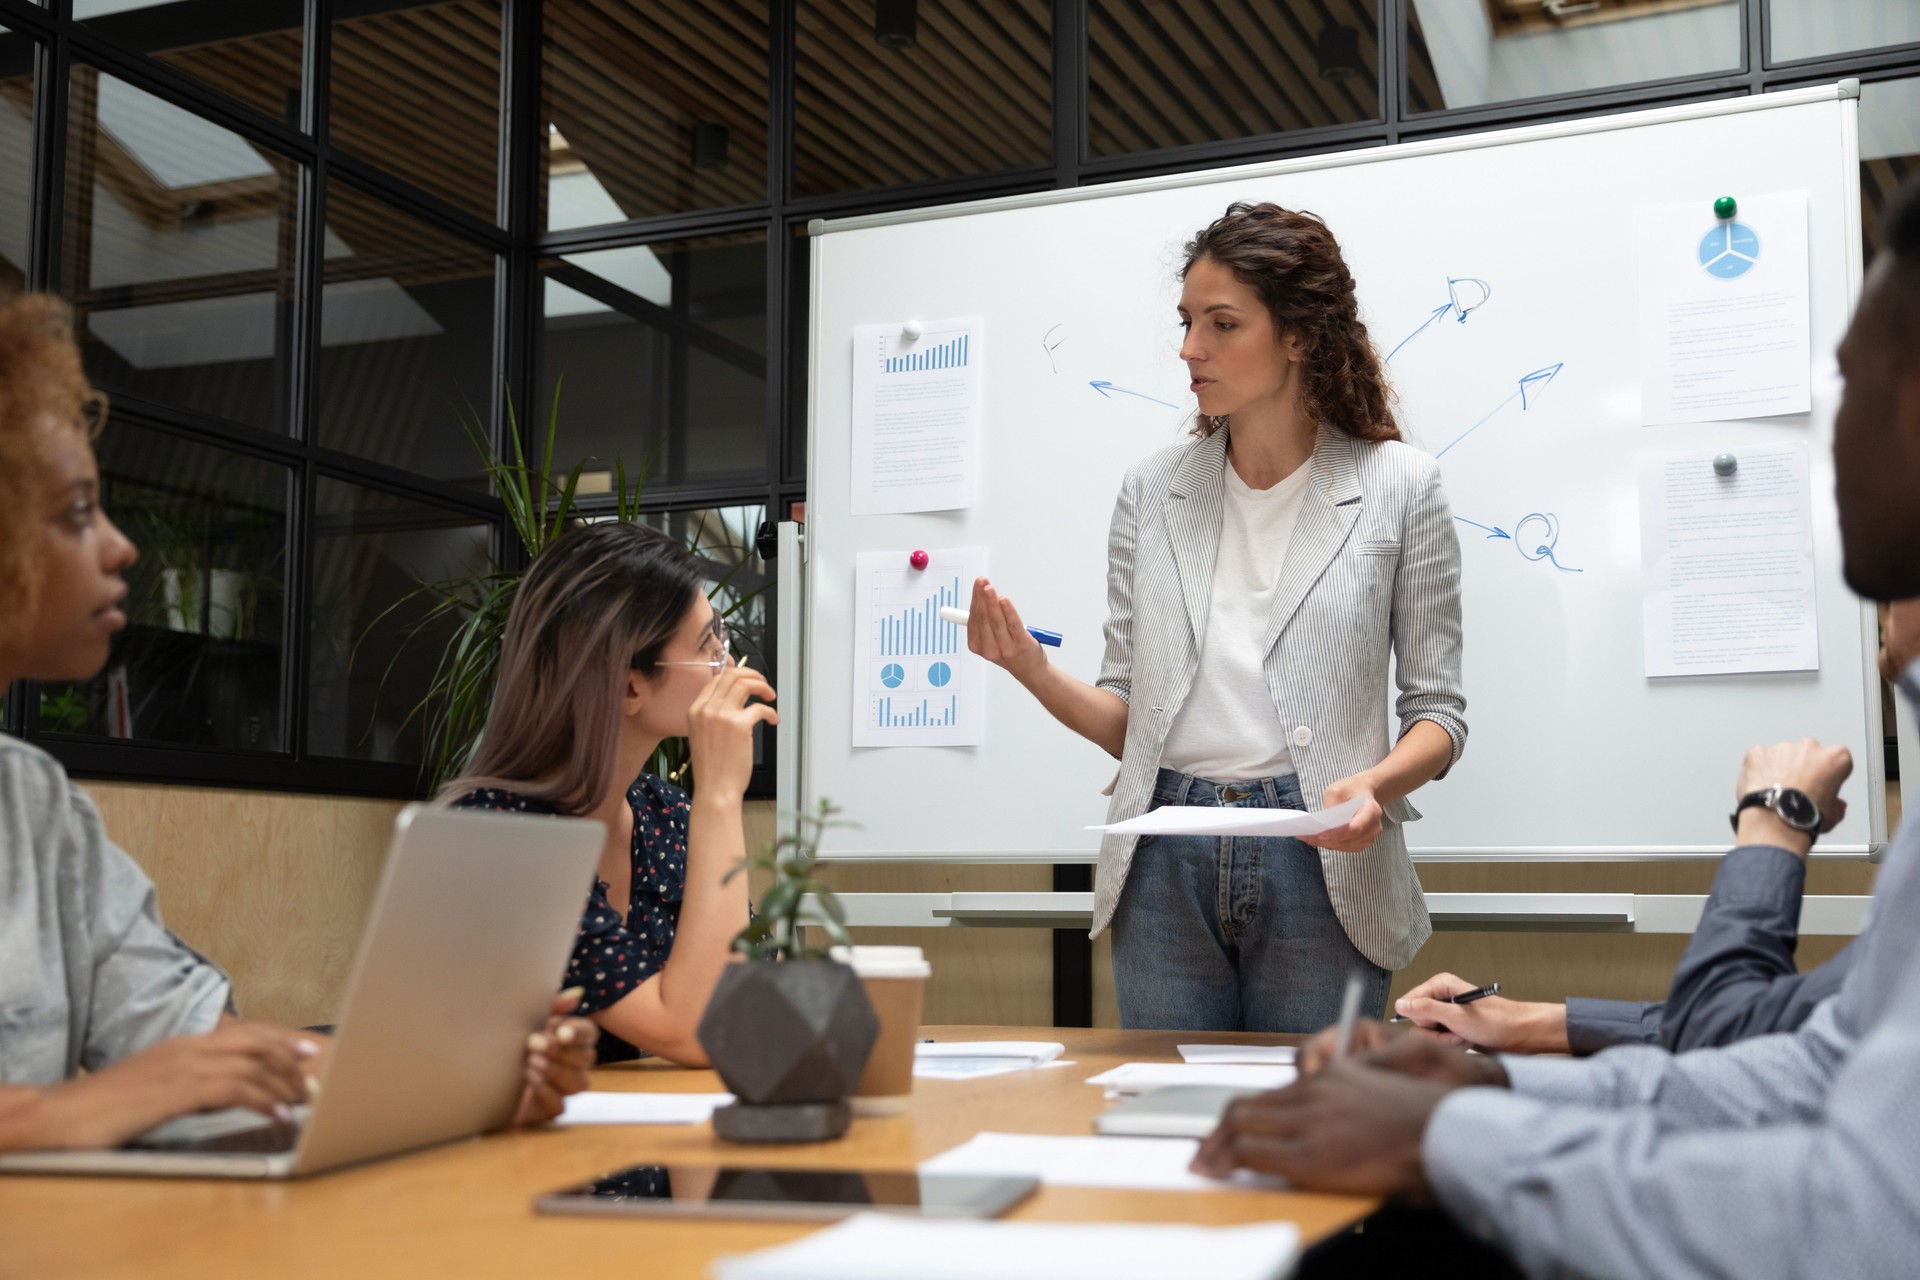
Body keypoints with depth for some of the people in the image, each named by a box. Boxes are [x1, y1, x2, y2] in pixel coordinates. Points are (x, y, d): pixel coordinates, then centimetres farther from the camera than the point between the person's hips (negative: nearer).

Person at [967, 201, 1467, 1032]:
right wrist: (1034, 671, -11)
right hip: (1166, 867, 3)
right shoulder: (1152, 491, 7)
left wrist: (1376, 784, -19)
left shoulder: (1396, 485, 0)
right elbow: (1126, 718, 7)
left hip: (1318, 862, -2)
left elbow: (1438, 711, 1)